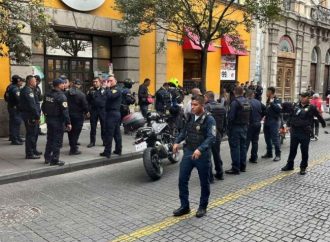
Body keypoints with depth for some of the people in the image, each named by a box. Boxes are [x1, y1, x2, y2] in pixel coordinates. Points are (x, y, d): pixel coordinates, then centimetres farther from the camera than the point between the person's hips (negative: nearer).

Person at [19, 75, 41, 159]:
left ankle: (33, 150, 32)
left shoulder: (30, 90, 17)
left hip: (32, 115, 11)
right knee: (31, 134, -6)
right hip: (30, 116, -11)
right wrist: (37, 116, -22)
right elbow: (32, 105, -23)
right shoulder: (28, 90, -16)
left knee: (34, 133, 20)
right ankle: (29, 154, 0)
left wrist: (37, 115, 16)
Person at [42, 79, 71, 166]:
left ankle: (47, 158, 26)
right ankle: (54, 160, 5)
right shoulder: (61, 96, -17)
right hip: (58, 120, -8)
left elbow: (43, 107, 14)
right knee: (57, 140, 1)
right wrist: (68, 123, -18)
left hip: (49, 119, 8)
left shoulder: (47, 95, 6)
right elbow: (65, 111, -21)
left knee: (50, 139, 18)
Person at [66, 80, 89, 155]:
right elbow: (85, 104, -12)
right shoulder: (81, 94, -15)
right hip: (78, 115, -4)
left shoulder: (66, 93, -3)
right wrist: (86, 112, 7)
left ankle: (72, 147, 28)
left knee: (70, 132, 16)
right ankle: (73, 149, 4)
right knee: (76, 132, 2)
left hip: (69, 115, 4)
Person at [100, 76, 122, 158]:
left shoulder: (117, 89, -9)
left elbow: (110, 96, -26)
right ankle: (118, 150, 19)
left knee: (109, 133, -9)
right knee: (117, 133, 12)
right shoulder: (112, 89, 20)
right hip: (116, 113, 10)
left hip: (112, 113, -10)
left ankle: (107, 152, -7)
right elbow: (108, 97, 13)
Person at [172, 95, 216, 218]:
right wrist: (177, 141, 0)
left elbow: (211, 137, -21)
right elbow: (184, 131, 17)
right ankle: (184, 206, 18)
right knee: (182, 180, 4)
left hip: (202, 155, -5)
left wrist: (200, 149, -33)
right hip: (188, 152, 5)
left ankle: (203, 207, 26)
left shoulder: (209, 119, -12)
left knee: (204, 182, 9)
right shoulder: (190, 117, 7)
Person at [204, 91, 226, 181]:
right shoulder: (222, 107, 7)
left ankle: (209, 176, 3)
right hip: (218, 135, 7)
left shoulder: (206, 107, -16)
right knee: (217, 154, 20)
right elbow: (225, 122, 12)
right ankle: (219, 173, 29)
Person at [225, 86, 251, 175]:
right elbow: (249, 116, 11)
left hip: (235, 128, -8)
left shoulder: (235, 102, -15)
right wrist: (246, 124, 15)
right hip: (244, 127, 8)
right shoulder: (247, 102, 9)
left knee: (235, 148, -3)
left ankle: (235, 168, -1)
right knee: (243, 146, 14)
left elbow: (231, 117, -18)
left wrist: (229, 129, -11)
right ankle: (242, 166, 22)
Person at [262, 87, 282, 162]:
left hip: (274, 121, -8)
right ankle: (269, 153, 25)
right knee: (267, 138, 13)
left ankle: (278, 155, 0)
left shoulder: (277, 100, -9)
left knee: (275, 139, -7)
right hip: (267, 121, 8)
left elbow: (279, 109, -26)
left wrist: (272, 103, -24)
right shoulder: (268, 100, 14)